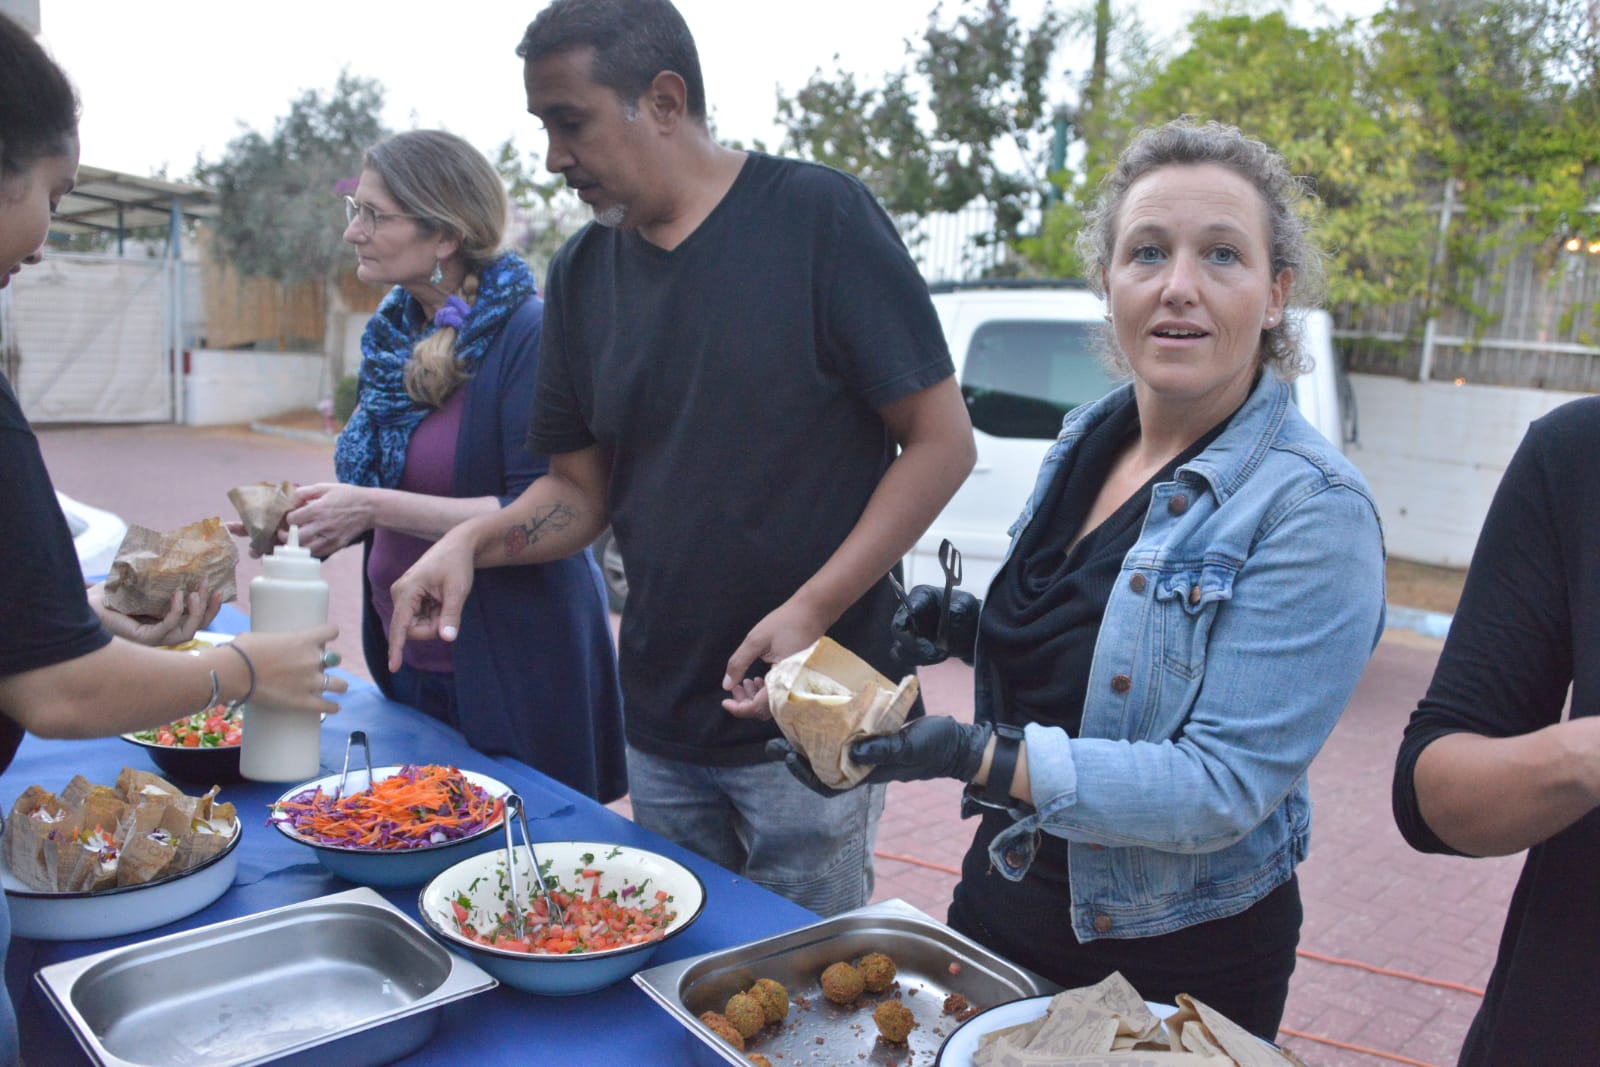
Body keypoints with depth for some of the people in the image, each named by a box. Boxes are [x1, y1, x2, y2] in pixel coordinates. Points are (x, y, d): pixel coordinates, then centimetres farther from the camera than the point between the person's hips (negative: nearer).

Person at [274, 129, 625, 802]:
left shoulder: (526, 335, -17)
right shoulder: (398, 334, 8)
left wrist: (375, 507, -24)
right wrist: (313, 518, -1)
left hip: (515, 676, -8)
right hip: (410, 665, 8)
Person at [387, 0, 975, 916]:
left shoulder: (818, 216, -11)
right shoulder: (582, 273, 6)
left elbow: (942, 440, -12)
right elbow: (581, 490, 11)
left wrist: (813, 611, -19)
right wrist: (473, 540, -9)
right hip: (658, 727, 5)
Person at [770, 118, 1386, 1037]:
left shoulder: (1313, 511, -21)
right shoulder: (1089, 439, 0)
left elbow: (1221, 788, -26)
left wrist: (978, 756, -33)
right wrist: (973, 629, -5)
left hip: (1176, 965, -6)